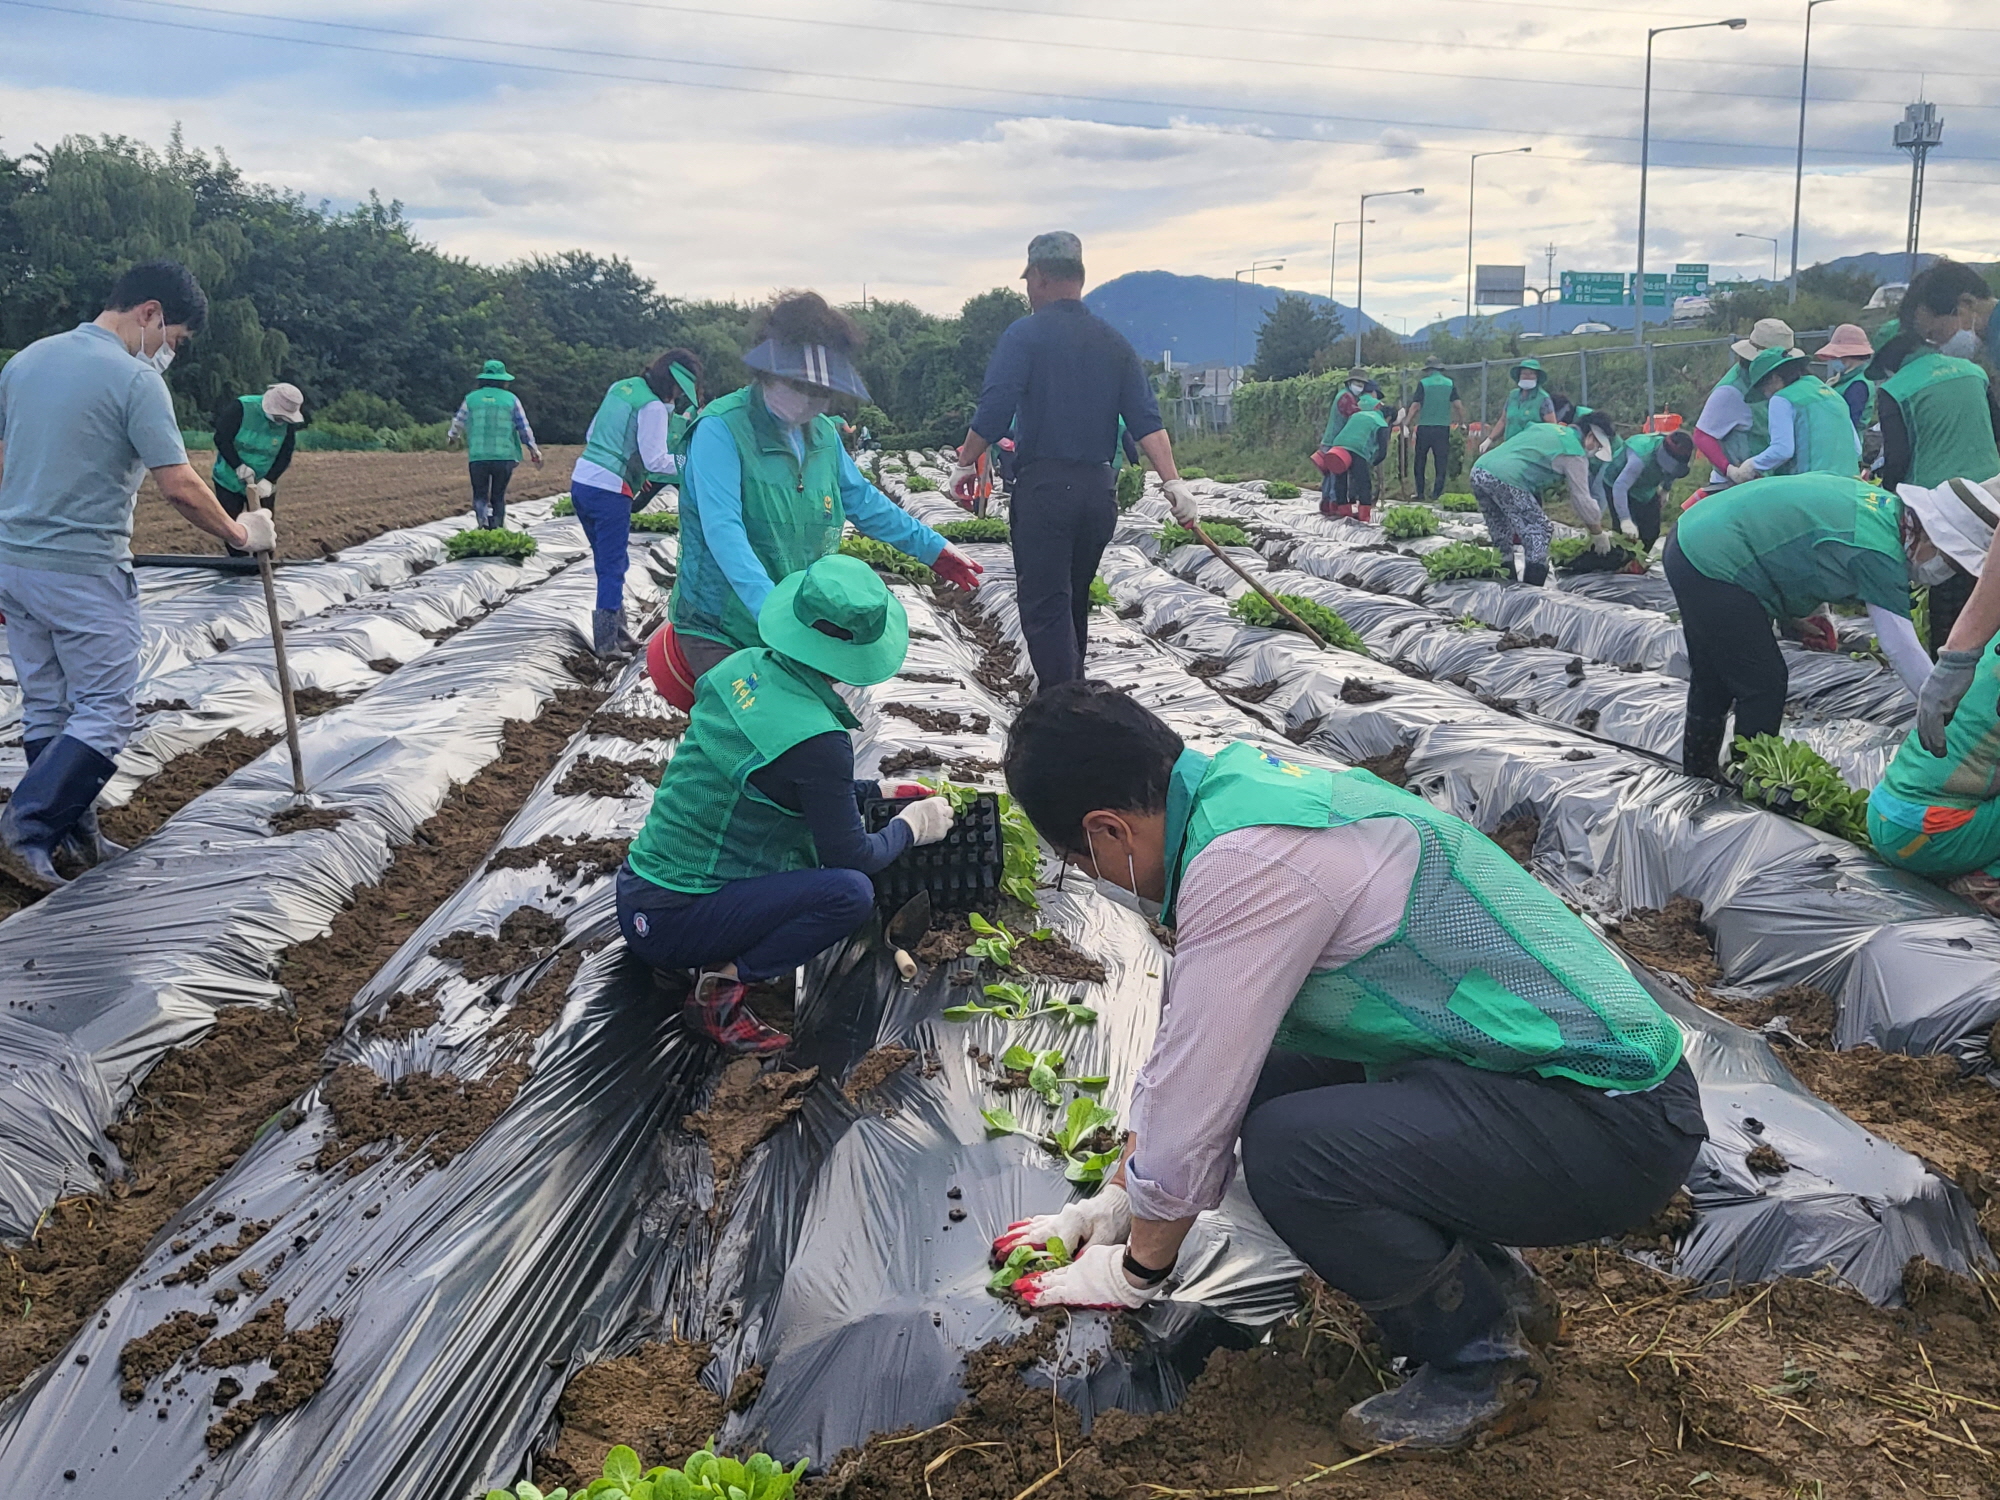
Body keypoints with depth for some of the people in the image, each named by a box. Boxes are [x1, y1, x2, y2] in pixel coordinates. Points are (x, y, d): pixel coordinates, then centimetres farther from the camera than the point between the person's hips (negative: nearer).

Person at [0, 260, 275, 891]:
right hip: (84, 574, -8)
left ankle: (75, 837, 20)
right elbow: (180, 487, -17)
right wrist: (242, 534, -1)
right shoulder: (134, 379, -13)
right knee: (105, 715, -1)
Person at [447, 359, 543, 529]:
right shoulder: (511, 399, 3)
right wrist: (534, 451, 18)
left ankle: (482, 520, -19)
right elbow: (524, 428, 6)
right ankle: (497, 526, 9)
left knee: (480, 494, 7)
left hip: (477, 457, 0)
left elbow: (458, 422, 21)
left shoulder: (471, 398, 6)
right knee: (498, 496, 12)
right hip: (504, 457, 0)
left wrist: (451, 437, 42)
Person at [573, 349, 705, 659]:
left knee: (609, 563, 16)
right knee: (613, 566, 0)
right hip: (610, 491, -8)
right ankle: (606, 642, 1)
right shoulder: (654, 406, -11)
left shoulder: (622, 387, 15)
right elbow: (656, 461, -13)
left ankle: (617, 633, 23)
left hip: (581, 480, 8)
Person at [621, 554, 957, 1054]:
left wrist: (876, 791, 23)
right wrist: (911, 826, 8)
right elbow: (851, 856, -12)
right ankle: (721, 987, -11)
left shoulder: (742, 667, 0)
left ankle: (722, 957, 9)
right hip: (668, 924, -9)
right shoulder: (816, 740, -23)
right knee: (849, 891, -21)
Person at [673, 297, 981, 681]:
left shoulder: (823, 433, 9)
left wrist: (934, 549, 25)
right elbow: (723, 530, -26)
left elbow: (862, 501, 23)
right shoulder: (721, 429, -16)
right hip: (718, 631, -6)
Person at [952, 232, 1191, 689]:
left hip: (1042, 486, -6)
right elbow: (1146, 420, 4)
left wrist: (965, 464, -1)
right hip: (1099, 490, 6)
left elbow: (993, 412, -14)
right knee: (1073, 602, 20)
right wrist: (1174, 483, 0)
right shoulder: (1113, 342, 12)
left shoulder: (1024, 334, -4)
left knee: (1044, 607, -5)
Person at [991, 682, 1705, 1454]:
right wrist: (1113, 1200, 23)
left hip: (1613, 1124, -10)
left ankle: (1481, 1361, 1)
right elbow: (1183, 1043, 16)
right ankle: (1490, 1285, 19)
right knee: (1265, 1080, 9)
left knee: (1287, 1150, -24)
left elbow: (1192, 1115, -16)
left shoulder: (1247, 867, -25)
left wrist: (1136, 1270, 2)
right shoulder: (1244, 782, 5)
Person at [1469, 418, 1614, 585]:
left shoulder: (1546, 427, 26)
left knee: (1502, 538, 19)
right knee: (1540, 531, 3)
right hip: (1505, 479, -8)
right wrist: (1599, 534, 18)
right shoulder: (1575, 455, 4)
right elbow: (1582, 500, 6)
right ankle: (1532, 589, -2)